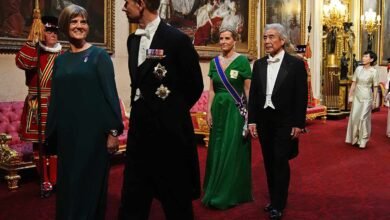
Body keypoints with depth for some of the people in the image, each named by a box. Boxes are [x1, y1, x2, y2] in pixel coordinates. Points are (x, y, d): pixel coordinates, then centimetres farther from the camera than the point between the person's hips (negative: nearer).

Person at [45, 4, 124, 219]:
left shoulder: (98, 55, -4)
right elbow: (55, 99, 13)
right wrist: (51, 134, 12)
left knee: (90, 183, 4)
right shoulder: (60, 60, 10)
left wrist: (113, 131, -13)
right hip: (67, 134, 5)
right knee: (68, 184, 12)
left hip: (93, 131, -5)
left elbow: (110, 93, -8)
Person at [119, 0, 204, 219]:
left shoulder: (177, 39, -13)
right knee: (132, 198, 14)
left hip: (169, 131, -6)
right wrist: (143, 110, 12)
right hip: (139, 129, 7)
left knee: (176, 200, 9)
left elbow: (195, 86, -5)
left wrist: (173, 113, 4)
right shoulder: (133, 39, 9)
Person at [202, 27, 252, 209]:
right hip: (218, 108, 5)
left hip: (236, 109, -5)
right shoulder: (214, 62, 8)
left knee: (233, 150, 1)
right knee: (217, 149, 10)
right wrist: (209, 111, 3)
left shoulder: (242, 60, -6)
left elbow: (248, 89, -6)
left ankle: (230, 194, 12)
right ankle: (216, 191, 23)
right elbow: (211, 90, 10)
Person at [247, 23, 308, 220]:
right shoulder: (259, 64, 8)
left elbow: (301, 96, -6)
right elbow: (253, 94, 7)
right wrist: (252, 120, 1)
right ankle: (274, 199, 24)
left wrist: (298, 124, -11)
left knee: (280, 162, -2)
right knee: (269, 161, 11)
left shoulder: (296, 64, -4)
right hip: (263, 120, 4)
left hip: (284, 121, -4)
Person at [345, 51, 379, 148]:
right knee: (354, 117, 7)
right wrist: (350, 95, 4)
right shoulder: (358, 68, 1)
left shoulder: (374, 71, -9)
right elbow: (353, 83, 5)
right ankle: (355, 138, 23)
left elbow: (375, 87, -7)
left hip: (367, 97, -4)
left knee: (363, 118, 0)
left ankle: (363, 140, 15)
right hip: (357, 96, 4)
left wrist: (374, 101, -8)